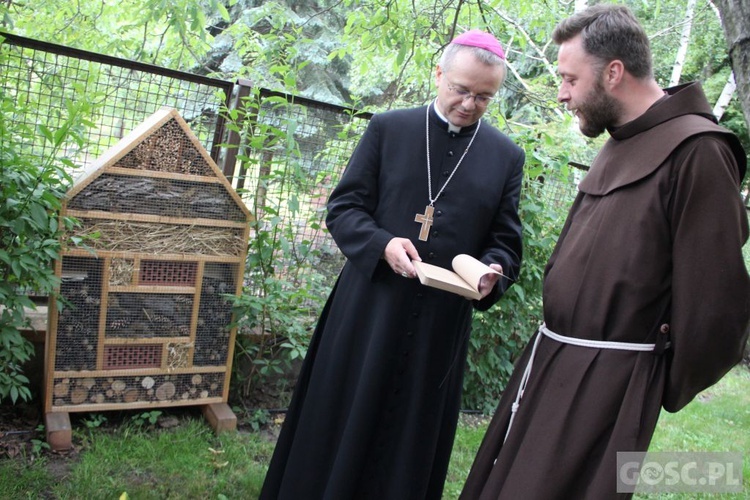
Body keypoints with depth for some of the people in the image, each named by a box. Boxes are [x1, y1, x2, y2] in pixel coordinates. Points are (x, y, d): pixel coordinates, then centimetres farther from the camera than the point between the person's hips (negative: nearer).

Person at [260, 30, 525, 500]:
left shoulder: (507, 156, 6)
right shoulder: (388, 128, 2)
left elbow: (506, 243, 7)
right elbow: (343, 206, 1)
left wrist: (492, 272, -15)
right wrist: (382, 244, -17)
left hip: (442, 323, 1)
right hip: (369, 310, -1)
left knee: (411, 441, 12)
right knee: (340, 427, 9)